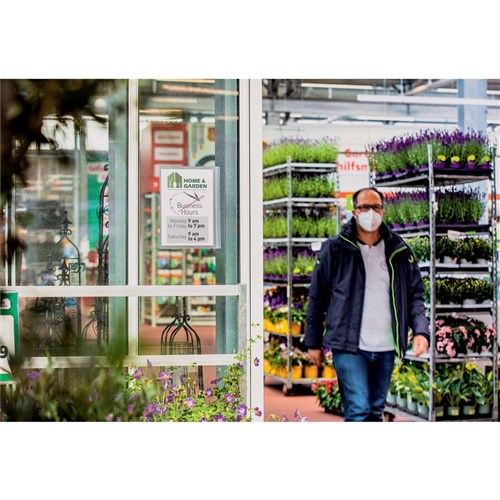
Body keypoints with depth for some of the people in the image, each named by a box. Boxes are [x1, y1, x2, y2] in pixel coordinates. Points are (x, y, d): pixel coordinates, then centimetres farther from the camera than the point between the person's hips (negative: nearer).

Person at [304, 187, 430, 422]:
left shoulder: (400, 252, 8)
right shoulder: (334, 249, -1)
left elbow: (415, 294, 10)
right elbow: (317, 297, 4)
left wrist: (421, 330, -7)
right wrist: (313, 342, 6)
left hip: (385, 349, 4)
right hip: (348, 346, -4)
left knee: (375, 411, 14)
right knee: (358, 412, -11)